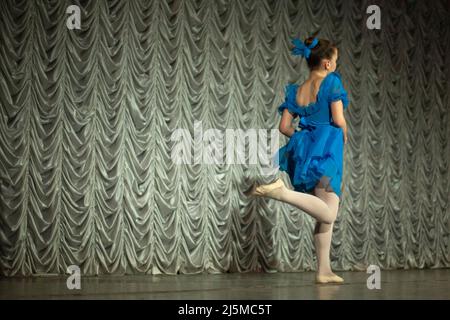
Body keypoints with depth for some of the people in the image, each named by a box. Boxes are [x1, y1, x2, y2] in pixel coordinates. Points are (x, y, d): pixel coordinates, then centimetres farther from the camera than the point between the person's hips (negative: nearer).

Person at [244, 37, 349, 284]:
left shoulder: (297, 91, 15)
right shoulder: (332, 82, -3)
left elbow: (284, 127, 10)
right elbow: (339, 120, -9)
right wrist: (344, 137, 10)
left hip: (304, 150, 8)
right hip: (326, 147, -8)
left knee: (326, 216, 12)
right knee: (327, 215, -18)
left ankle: (324, 271, 9)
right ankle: (278, 190, -34)